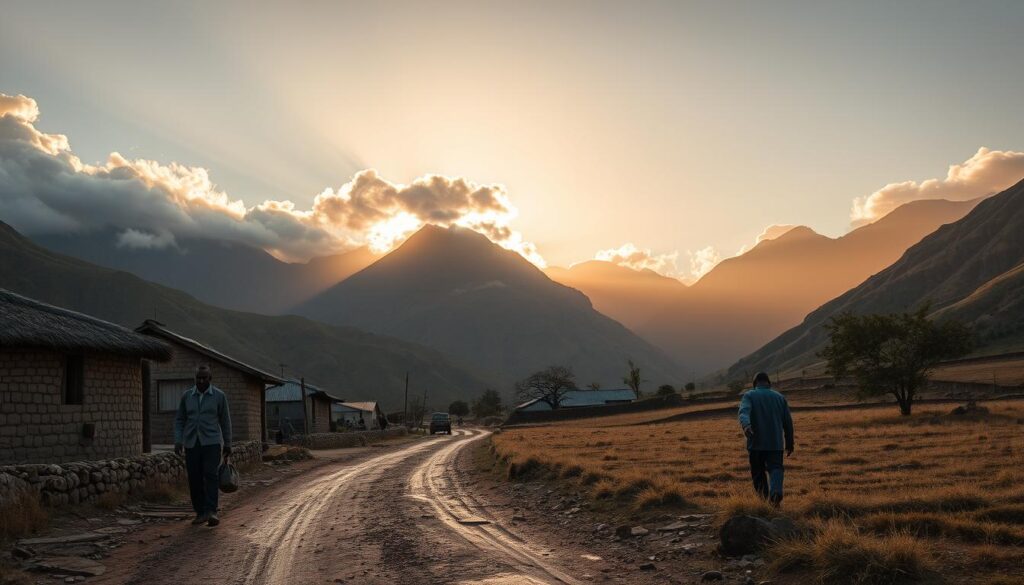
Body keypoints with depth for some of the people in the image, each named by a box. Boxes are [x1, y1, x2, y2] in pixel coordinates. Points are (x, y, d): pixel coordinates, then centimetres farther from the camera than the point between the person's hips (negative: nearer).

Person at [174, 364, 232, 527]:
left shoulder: (219, 396, 0)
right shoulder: (186, 396, 6)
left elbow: (225, 421, 5)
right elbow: (179, 420, 9)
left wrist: (227, 444, 6)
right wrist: (178, 441, -3)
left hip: (211, 442, -3)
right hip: (192, 444, 3)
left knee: (211, 475, -16)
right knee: (195, 479, 2)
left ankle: (211, 513, -22)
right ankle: (200, 513, 13)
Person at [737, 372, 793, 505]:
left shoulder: (749, 396, 4)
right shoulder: (780, 397, 13)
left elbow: (744, 412, -19)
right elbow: (788, 422, 12)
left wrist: (746, 426, -36)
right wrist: (789, 443, 19)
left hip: (756, 443, -1)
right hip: (776, 443, 1)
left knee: (758, 473, 10)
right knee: (775, 468, -7)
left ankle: (765, 499, 12)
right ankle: (776, 491, -34)